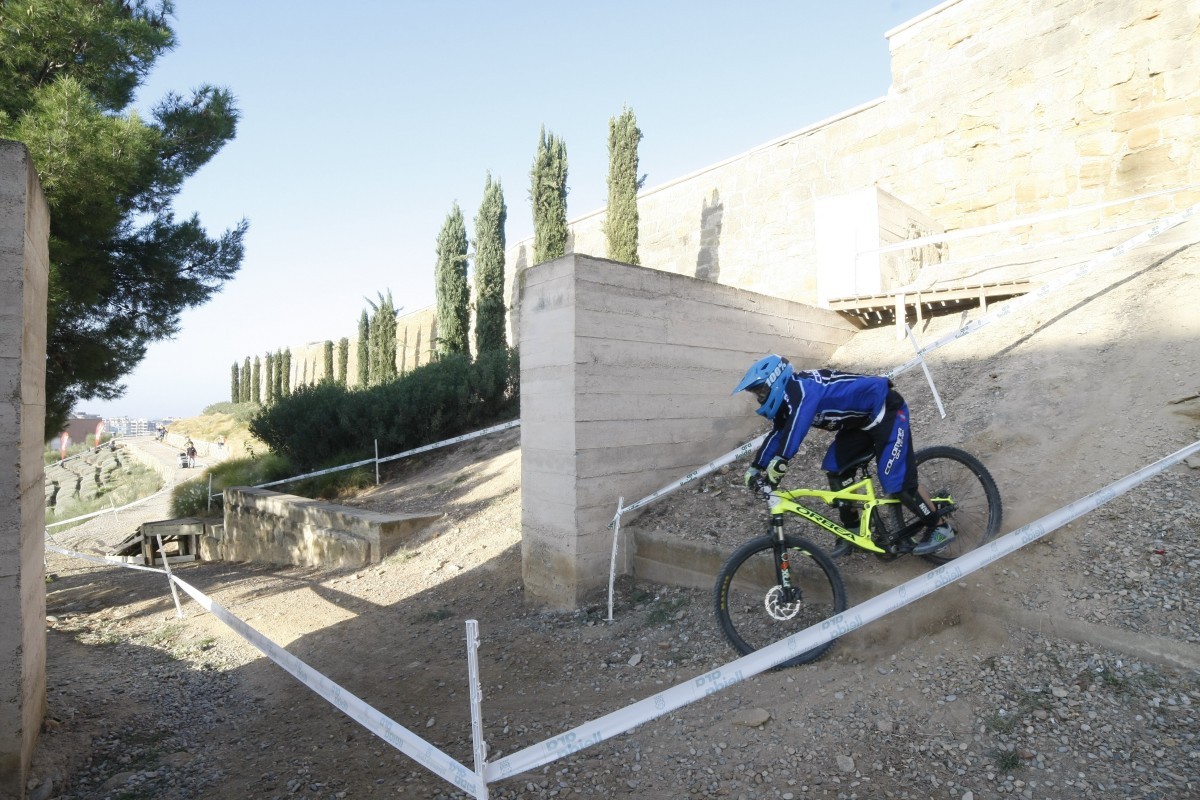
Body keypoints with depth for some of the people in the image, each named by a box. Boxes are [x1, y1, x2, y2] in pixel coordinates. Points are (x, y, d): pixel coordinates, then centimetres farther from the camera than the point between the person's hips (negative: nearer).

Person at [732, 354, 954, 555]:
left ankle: (940, 528, 10)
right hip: (861, 417, 10)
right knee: (836, 470, 2)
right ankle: (853, 531, 13)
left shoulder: (802, 389, -29)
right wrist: (755, 468, -3)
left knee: (898, 482, -10)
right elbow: (777, 434, 3)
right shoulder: (787, 397, 1)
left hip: (886, 409, -9)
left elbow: (796, 427, -46)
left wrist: (779, 462, -53)